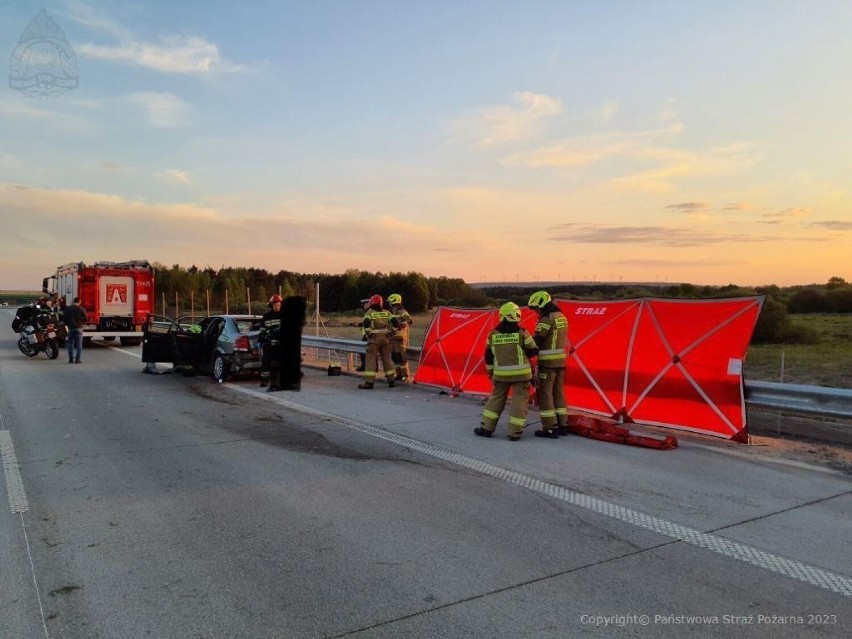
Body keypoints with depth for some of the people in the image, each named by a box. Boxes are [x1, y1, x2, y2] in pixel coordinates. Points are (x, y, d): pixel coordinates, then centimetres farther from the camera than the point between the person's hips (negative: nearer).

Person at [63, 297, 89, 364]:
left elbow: (63, 317, 4)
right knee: (79, 344, 1)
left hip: (70, 328, 3)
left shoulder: (67, 309, 0)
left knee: (70, 343, 12)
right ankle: (77, 359, -3)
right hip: (78, 328, -3)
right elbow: (86, 319, -6)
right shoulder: (81, 309, -8)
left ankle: (71, 358, 11)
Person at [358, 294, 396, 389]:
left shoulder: (369, 313, -3)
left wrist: (368, 334, -1)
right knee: (387, 359, 11)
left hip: (373, 339, -4)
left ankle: (369, 382, -5)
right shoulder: (387, 313, 8)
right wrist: (391, 334, 13)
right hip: (385, 339, 4)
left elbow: (366, 325, -14)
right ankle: (391, 380, 15)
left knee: (371, 360, -2)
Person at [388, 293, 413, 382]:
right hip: (393, 337, 9)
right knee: (394, 356, 11)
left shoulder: (401, 312, -12)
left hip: (400, 337, -9)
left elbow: (409, 320, -27)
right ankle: (399, 374, 19)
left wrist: (401, 324, -38)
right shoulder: (392, 312, 17)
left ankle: (405, 375, -5)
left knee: (401, 356, -9)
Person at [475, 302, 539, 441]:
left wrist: (491, 372, 21)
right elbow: (533, 351, -1)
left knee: (496, 398, 15)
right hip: (521, 373, -3)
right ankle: (515, 432, 3)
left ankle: (487, 428, 15)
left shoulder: (493, 334, 1)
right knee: (519, 400, 4)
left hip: (501, 373, 3)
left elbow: (488, 356, 9)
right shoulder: (522, 333, -9)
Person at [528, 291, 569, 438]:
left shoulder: (547, 319, -15)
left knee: (545, 394, -2)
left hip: (548, 362, -8)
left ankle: (550, 428, -2)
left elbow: (536, 340, -18)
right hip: (561, 361, 8)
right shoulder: (561, 317, 12)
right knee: (558, 392, 16)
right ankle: (562, 425, 20)